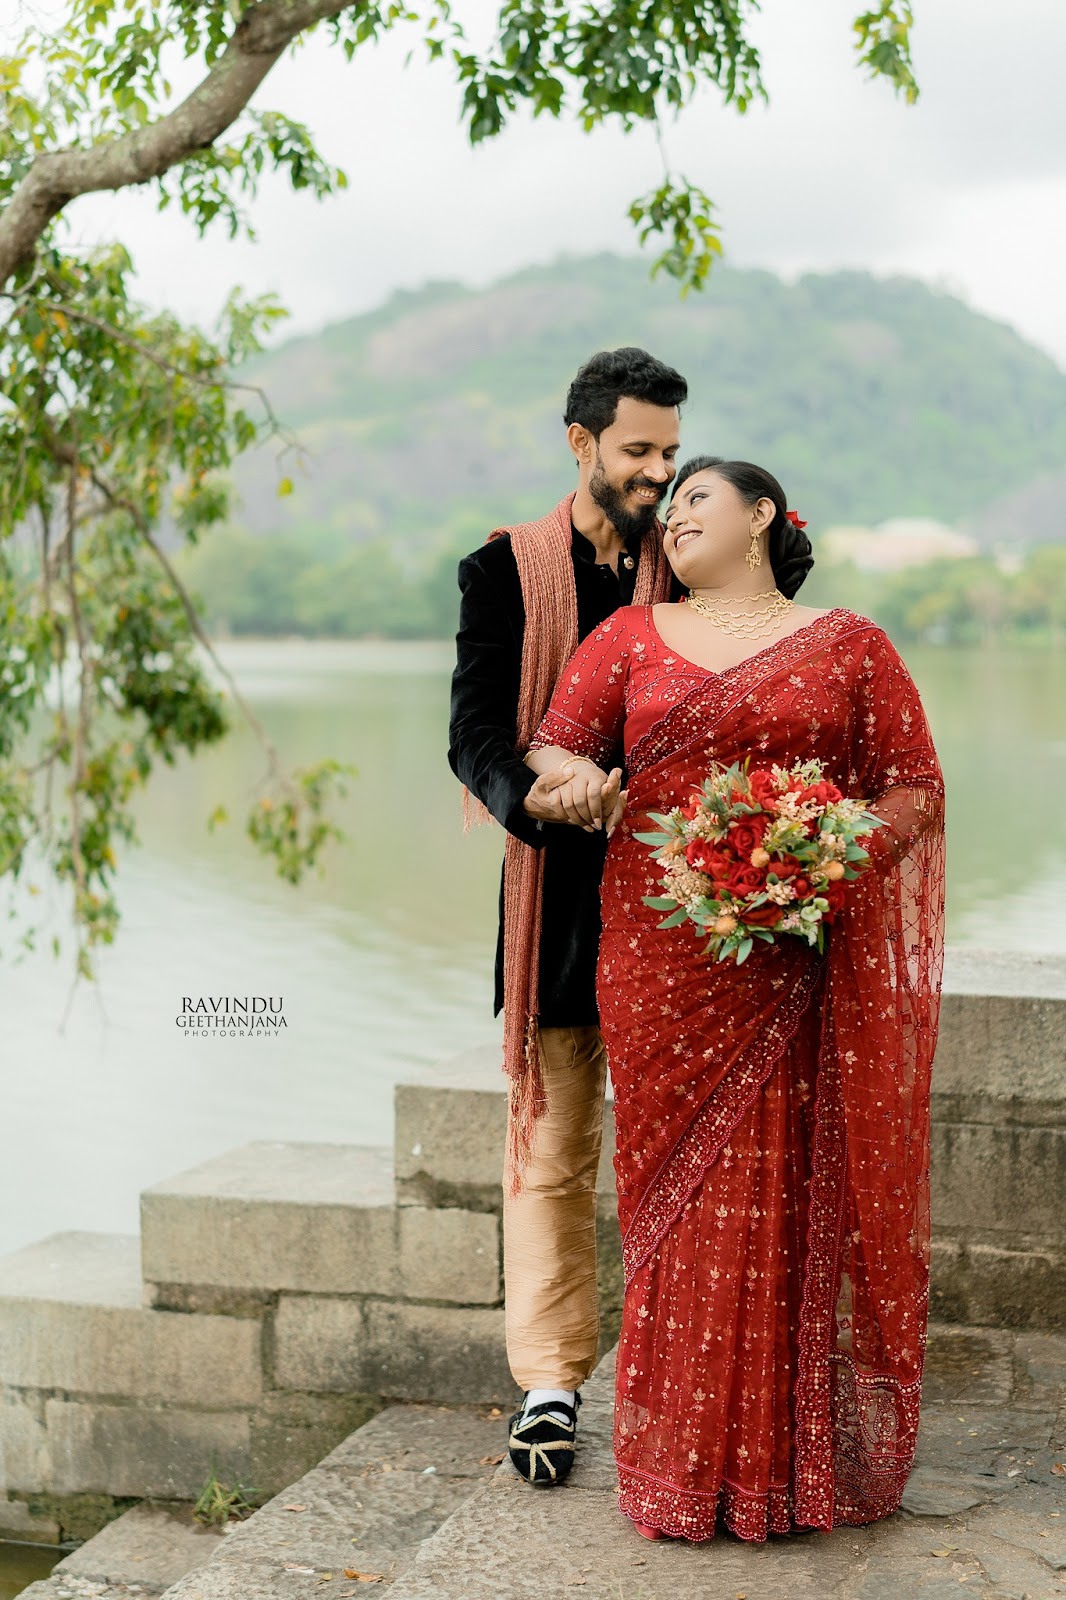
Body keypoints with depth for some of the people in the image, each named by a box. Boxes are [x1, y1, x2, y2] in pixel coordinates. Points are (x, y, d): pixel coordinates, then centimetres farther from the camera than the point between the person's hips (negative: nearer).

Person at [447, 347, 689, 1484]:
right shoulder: (506, 569, 4)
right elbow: (474, 731, -4)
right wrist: (532, 797, -25)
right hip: (557, 891, -1)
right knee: (552, 1144, 5)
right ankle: (550, 1379, 15)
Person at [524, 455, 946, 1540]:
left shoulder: (849, 647, 8)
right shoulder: (632, 637, 15)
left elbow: (914, 789, 5)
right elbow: (551, 742, 10)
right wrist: (570, 774, -14)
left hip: (803, 954, -1)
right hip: (661, 953, 2)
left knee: (794, 1193, -2)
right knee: (684, 1192, 1)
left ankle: (801, 1457, 12)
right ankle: (689, 1459, 12)